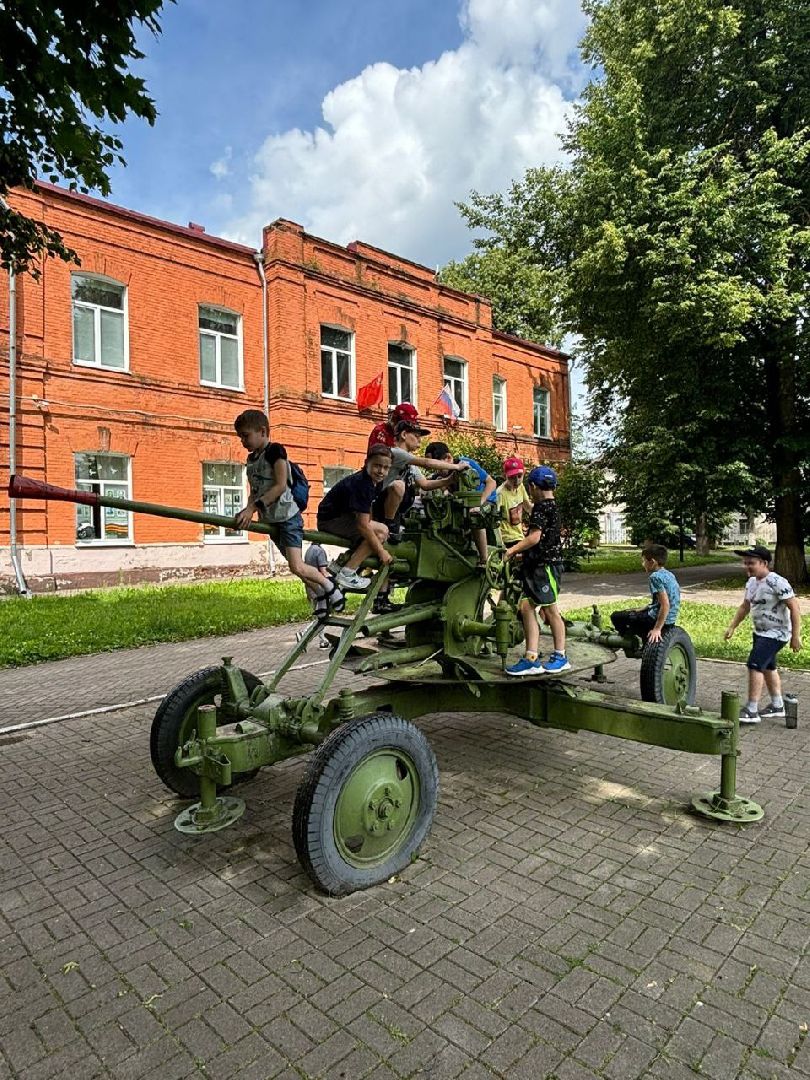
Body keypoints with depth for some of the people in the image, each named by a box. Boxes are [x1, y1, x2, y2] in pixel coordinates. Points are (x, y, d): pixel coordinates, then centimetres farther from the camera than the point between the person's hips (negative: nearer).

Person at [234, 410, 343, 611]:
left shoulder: (275, 450, -10)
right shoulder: (251, 459, 13)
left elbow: (280, 485, -19)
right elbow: (254, 492, 11)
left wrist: (253, 507, -22)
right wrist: (247, 511, -9)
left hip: (287, 516, -8)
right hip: (271, 520, 8)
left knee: (297, 567, -17)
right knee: (295, 566, 10)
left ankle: (330, 587, 6)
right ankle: (321, 596, 24)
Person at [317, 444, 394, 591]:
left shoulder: (376, 482, 3)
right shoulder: (361, 485, -26)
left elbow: (367, 511, 11)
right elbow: (363, 525, -29)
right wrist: (381, 551, -23)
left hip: (342, 516, 10)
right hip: (330, 520, -10)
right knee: (381, 531, -21)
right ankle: (346, 575, -15)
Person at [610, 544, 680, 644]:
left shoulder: (655, 577, -20)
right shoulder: (669, 574, 9)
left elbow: (665, 605, -26)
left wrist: (657, 629, -24)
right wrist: (641, 609, 19)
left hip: (659, 619, -10)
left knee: (616, 616, -3)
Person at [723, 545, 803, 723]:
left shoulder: (777, 582, -20)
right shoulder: (751, 582, 6)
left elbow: (794, 607, -20)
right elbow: (744, 607, 17)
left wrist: (796, 636, -20)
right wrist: (732, 627, 11)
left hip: (776, 633, -9)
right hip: (761, 632, 9)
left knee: (754, 665, -16)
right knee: (768, 667, 18)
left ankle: (751, 711, -10)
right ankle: (777, 706, 35)